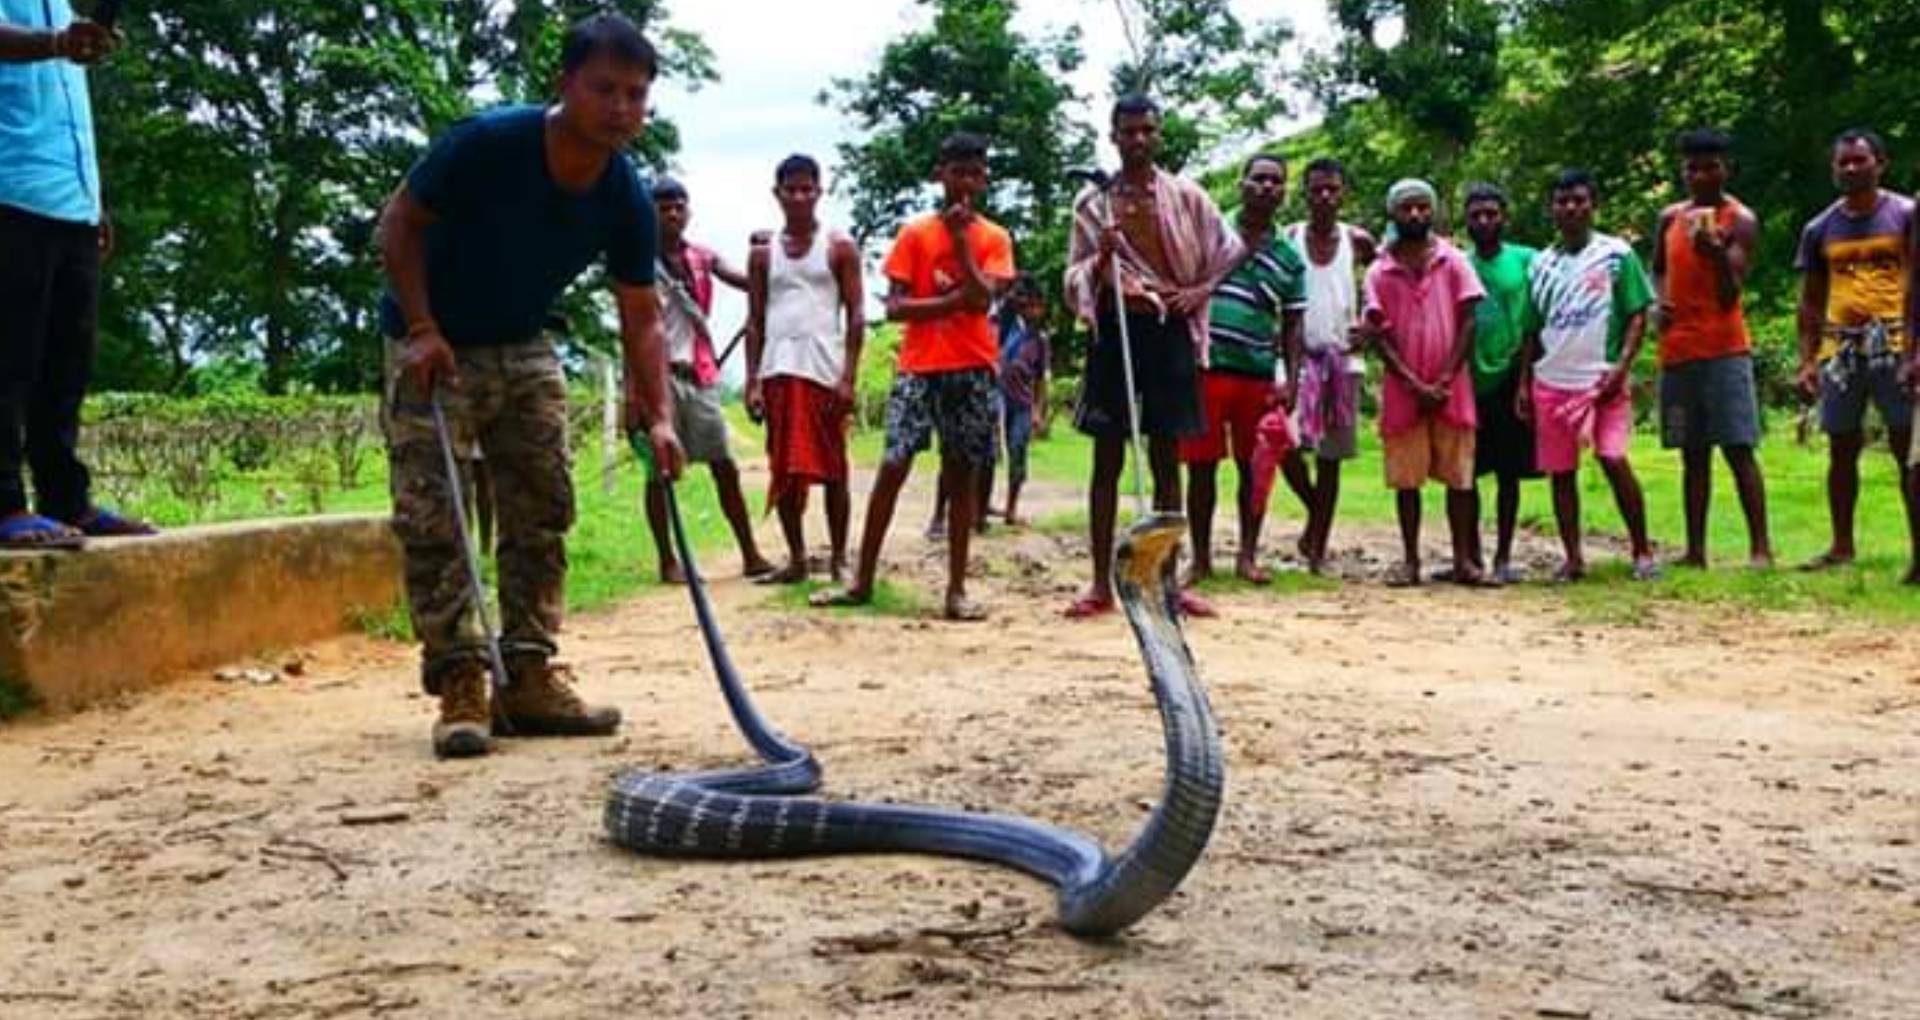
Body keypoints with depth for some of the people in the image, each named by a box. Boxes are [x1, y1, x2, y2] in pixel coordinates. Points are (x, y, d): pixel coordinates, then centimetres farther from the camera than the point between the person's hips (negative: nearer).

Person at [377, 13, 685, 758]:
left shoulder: (627, 201, -14)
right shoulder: (485, 144, -27)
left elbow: (641, 317, -9)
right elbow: (399, 223, -16)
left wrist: (659, 416, -21)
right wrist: (423, 329, -26)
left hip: (523, 349, 5)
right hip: (431, 345, -5)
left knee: (542, 510, 2)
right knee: (432, 518, -12)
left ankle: (529, 677, 8)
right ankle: (459, 685, -9)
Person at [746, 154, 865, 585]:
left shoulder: (839, 247, 4)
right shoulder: (762, 252, 13)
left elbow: (856, 314, -1)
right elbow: (755, 320, 12)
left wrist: (849, 376, -10)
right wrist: (752, 380, 2)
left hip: (824, 371, -3)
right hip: (778, 372, 3)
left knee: (832, 470, 1)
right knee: (784, 472, 5)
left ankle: (839, 559, 9)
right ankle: (796, 559, 13)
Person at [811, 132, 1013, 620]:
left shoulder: (994, 238, 6)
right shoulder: (914, 233, 5)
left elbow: (982, 299, -10)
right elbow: (895, 306, -3)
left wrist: (961, 237, -11)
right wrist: (954, 300, -13)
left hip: (972, 368, 1)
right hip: (918, 366, -1)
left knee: (962, 473, 3)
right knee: (892, 467, -4)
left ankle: (957, 588, 7)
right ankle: (862, 581, 3)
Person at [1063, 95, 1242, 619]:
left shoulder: (1185, 196, 6)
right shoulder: (1093, 201, 5)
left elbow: (1229, 249, 13)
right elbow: (1075, 280, 4)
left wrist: (1196, 291, 0)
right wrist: (1100, 259, -15)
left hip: (1169, 331, 0)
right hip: (1115, 330, 0)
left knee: (1167, 459, 4)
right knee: (1108, 460, 1)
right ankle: (1101, 583, 5)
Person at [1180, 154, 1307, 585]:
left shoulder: (1290, 259, 11)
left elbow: (1292, 327, 12)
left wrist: (1290, 380, 0)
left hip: (1260, 375, 2)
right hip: (1205, 368, -2)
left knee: (1254, 467, 6)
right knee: (1201, 465, 1)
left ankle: (1247, 556, 17)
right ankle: (1201, 558, 11)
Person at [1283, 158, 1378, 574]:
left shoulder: (1358, 242, 3)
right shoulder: (1287, 239, 0)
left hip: (1342, 358, 2)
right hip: (1298, 354, -2)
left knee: (1331, 457, 5)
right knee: (1288, 444, -16)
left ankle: (1318, 549, 12)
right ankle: (1316, 513, 12)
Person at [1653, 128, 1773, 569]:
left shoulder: (1740, 221, -5)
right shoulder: (1670, 218, 11)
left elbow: (1730, 295, -12)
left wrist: (1717, 254, -30)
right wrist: (1659, 302, 4)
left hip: (1724, 350, -5)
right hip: (1677, 351, 5)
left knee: (1738, 449, -9)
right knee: (1693, 454, 8)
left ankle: (1760, 548, -8)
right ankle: (1695, 550, 12)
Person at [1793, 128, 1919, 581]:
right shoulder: (1820, 229, 12)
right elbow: (1810, 301, 14)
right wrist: (1807, 360, 5)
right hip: (1840, 350, 4)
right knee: (1841, 450, 9)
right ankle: (1842, 545, 18)